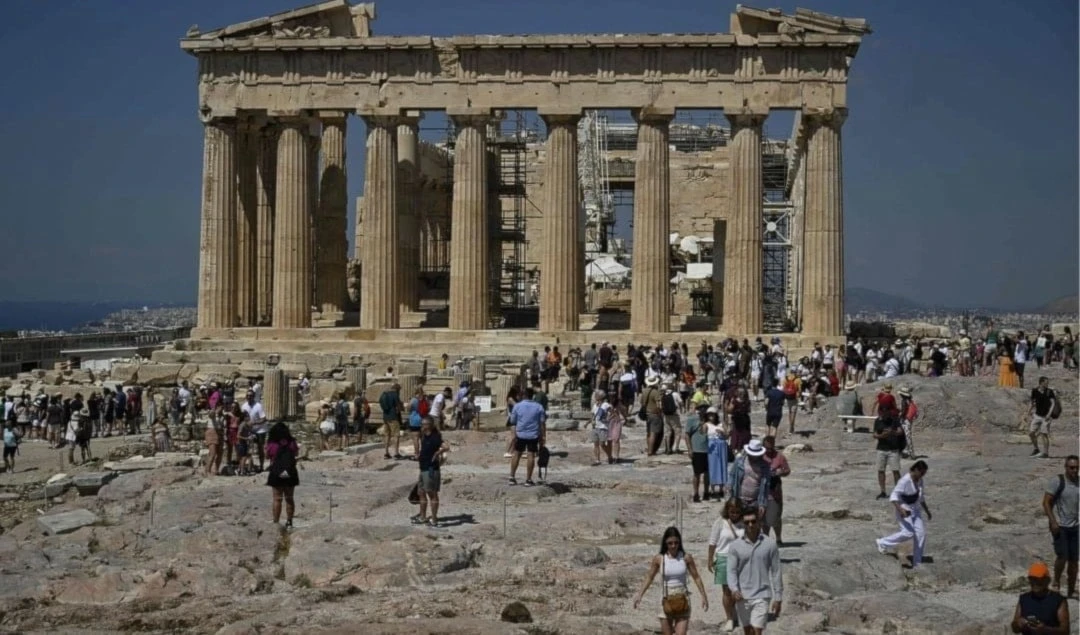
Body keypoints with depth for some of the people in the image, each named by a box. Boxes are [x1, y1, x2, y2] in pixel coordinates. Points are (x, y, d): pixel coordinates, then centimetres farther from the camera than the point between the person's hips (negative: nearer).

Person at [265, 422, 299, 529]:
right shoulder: (292, 443, -4)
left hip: (277, 474, -3)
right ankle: (289, 522, 17)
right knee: (289, 498, 12)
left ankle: (276, 522, 4)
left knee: (277, 499, 4)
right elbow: (296, 453, 13)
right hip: (290, 474, 3)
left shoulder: (272, 445, -13)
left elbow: (267, 456, 3)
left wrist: (267, 442, 7)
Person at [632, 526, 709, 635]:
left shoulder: (686, 558, -4)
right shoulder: (658, 559, -4)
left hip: (682, 601, -1)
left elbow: (696, 577, 5)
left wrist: (704, 596, 4)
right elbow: (649, 577, 6)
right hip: (666, 601, 1)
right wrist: (639, 595, -2)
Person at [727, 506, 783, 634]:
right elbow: (731, 571, -4)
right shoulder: (735, 546, 0)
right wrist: (734, 589, -23)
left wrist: (778, 598, 0)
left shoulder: (770, 544, -2)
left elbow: (776, 572, 1)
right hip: (742, 597, 2)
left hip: (761, 596, -2)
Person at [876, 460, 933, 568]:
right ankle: (882, 543, 2)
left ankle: (917, 563, 7)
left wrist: (927, 511, 21)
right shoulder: (905, 481, -23)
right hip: (905, 510, -8)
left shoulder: (919, 480, 2)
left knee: (921, 533, -2)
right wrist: (900, 509, -38)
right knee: (908, 533, -20)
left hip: (915, 510, 8)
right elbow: (893, 497, -26)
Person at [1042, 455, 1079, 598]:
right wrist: (1053, 521, -18)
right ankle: (1056, 582, 10)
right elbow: (1046, 502, -10)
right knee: (1062, 556, -15)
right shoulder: (1057, 481, -9)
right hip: (1060, 526, -5)